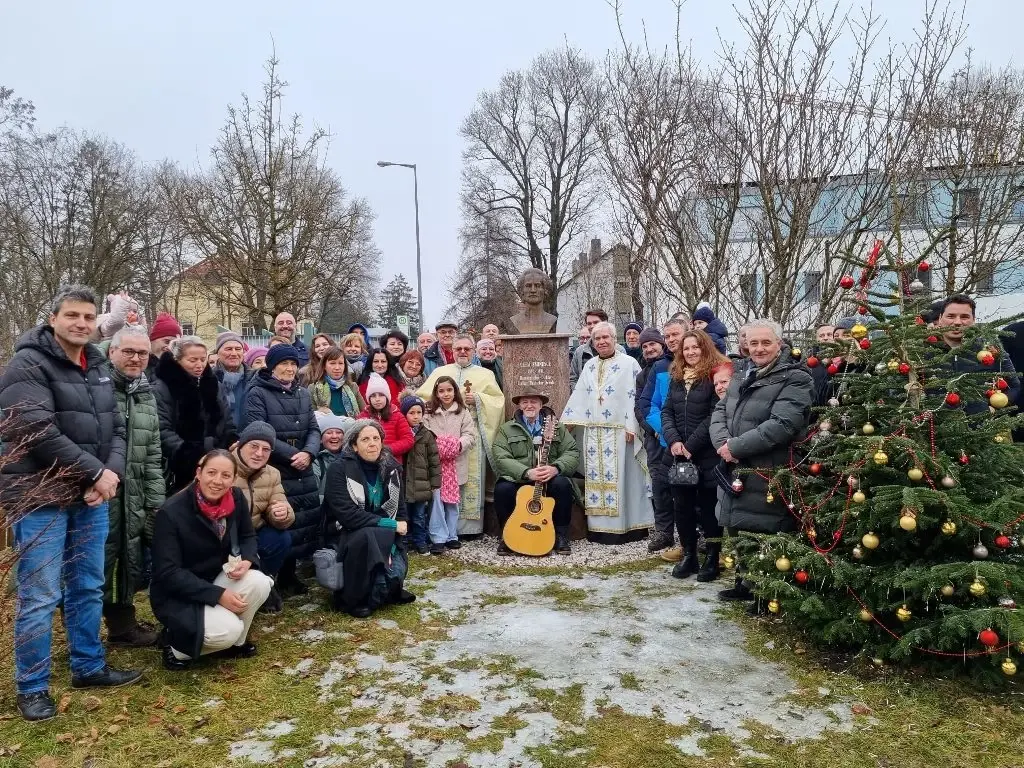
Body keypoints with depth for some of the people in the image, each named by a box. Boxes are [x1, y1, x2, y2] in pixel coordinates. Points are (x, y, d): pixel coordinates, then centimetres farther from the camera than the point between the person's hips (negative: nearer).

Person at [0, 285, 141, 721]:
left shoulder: (97, 367, 12)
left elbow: (115, 428, 10)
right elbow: (39, 433, -20)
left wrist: (111, 474, -7)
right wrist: (96, 473, -17)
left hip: (91, 497, 7)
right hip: (41, 497, -7)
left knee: (88, 588, 15)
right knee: (40, 596, 1)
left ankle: (88, 667, 29)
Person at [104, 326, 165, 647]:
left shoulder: (147, 396, 13)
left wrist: (156, 502, 12)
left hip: (133, 497, 6)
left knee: (131, 561, 14)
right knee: (96, 560, 2)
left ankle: (123, 623, 30)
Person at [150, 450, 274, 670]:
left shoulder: (236, 498, -9)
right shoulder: (171, 512, -24)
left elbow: (248, 536, 7)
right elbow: (167, 573, -23)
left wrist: (247, 561, -18)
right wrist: (218, 595, -28)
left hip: (217, 577, 6)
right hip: (177, 594, -5)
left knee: (259, 583, -24)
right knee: (227, 630, -28)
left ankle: (235, 642, 3)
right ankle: (175, 645, 4)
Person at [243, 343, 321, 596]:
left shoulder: (303, 393, 13)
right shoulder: (258, 394, -5)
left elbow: (314, 429, 8)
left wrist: (308, 453, -12)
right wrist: (291, 455, -18)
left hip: (302, 474, 6)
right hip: (272, 472, -5)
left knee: (303, 525, 9)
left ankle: (288, 576, 24)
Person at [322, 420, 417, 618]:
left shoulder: (391, 468, 1)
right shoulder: (339, 470, -14)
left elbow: (400, 509, 4)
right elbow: (347, 515, -23)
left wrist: (393, 543, -11)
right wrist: (390, 525, -24)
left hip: (385, 537, 4)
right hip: (346, 534, -4)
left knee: (396, 570, -24)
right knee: (371, 536, -36)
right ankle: (352, 599, -14)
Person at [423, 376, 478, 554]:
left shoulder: (463, 412, 5)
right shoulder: (429, 412, 6)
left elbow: (470, 435, -3)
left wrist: (459, 445, -20)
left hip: (455, 463, 1)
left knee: (452, 500, 9)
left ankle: (451, 536, 20)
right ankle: (438, 538, -7)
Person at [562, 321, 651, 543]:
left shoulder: (629, 364, -2)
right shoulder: (589, 366, 16)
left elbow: (635, 396, -8)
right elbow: (579, 395, 16)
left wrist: (631, 426, -14)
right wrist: (568, 420, 9)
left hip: (619, 432, -6)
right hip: (593, 432, 6)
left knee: (618, 477, -4)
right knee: (595, 477, 6)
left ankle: (622, 527, 3)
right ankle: (598, 526, 12)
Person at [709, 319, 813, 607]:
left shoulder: (794, 378, -10)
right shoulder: (741, 377, 16)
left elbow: (782, 425, -22)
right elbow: (719, 412, 12)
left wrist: (736, 446, -20)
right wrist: (722, 442, -10)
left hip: (768, 475, -7)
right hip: (736, 471, 8)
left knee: (766, 535, 0)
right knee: (739, 530, 17)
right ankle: (744, 584, 34)